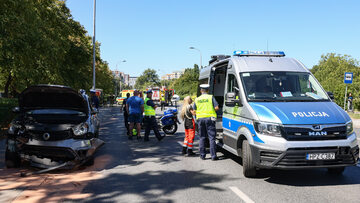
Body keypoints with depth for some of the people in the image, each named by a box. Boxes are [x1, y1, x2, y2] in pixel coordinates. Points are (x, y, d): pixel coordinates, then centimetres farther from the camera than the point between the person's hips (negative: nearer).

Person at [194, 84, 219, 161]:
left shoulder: (197, 99, 8)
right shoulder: (211, 97, 0)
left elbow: (194, 111, 8)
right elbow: (216, 107, -7)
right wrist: (211, 110, 12)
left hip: (200, 119, 3)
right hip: (209, 118, -3)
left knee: (202, 138, 11)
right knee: (212, 138, -1)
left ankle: (202, 155, 13)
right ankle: (213, 156, -3)